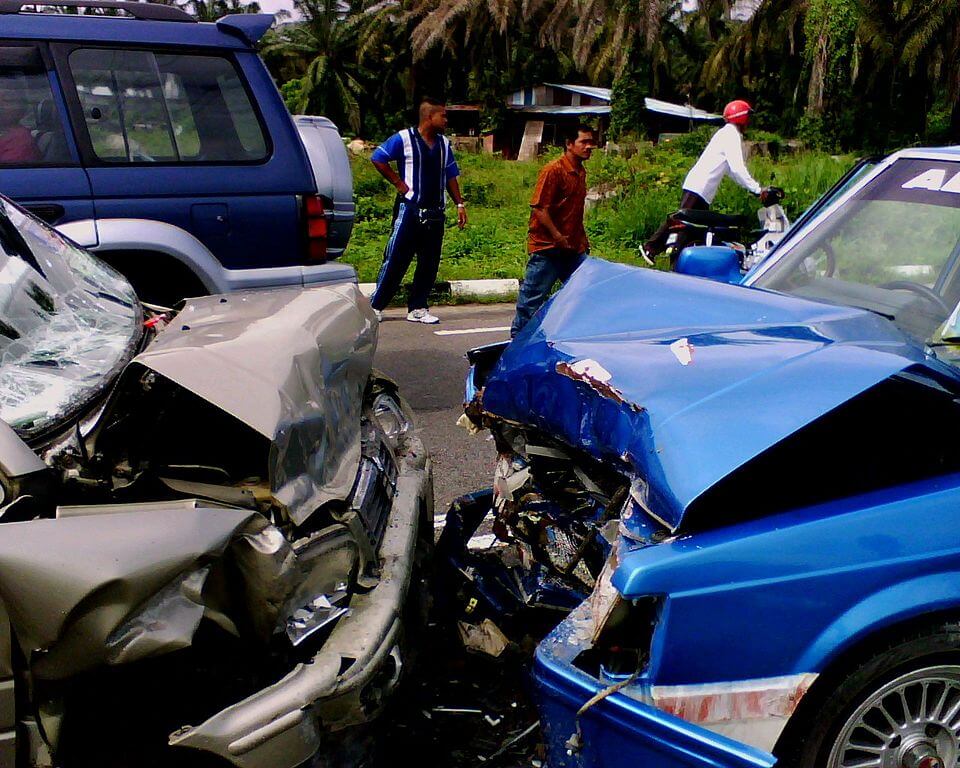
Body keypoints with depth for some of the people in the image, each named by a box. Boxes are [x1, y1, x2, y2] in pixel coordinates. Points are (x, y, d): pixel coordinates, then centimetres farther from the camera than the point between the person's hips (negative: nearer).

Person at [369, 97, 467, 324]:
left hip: (435, 214, 6)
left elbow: (450, 176, 18)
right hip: (409, 210, -6)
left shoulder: (444, 144, 13)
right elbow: (377, 158, -3)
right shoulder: (404, 139, -5)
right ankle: (375, 305, 5)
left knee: (429, 263, 6)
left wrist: (459, 204, 11)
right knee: (396, 260, -4)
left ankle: (417, 308, 15)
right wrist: (398, 182, -7)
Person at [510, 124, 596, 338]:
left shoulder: (580, 172, 14)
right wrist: (557, 236, -21)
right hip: (547, 247, -8)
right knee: (533, 296, -1)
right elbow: (539, 208, -18)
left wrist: (583, 241, 17)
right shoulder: (553, 170, -13)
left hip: (574, 248, 8)